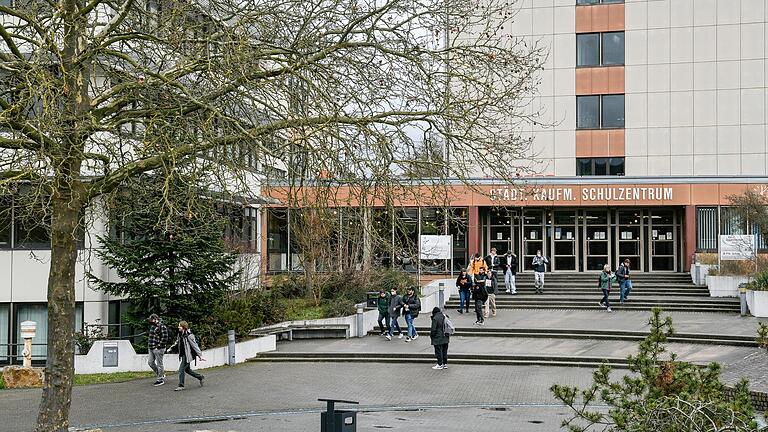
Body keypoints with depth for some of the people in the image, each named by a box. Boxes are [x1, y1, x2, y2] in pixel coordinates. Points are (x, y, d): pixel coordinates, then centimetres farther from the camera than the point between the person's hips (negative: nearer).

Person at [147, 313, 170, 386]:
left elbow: (164, 338, -20)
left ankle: (160, 379, 6)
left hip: (158, 348, -10)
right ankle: (160, 374, 25)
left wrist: (159, 346, -19)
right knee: (150, 362, 10)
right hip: (151, 348, 10)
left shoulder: (162, 327, -15)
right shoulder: (153, 326, 15)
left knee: (159, 364, -2)